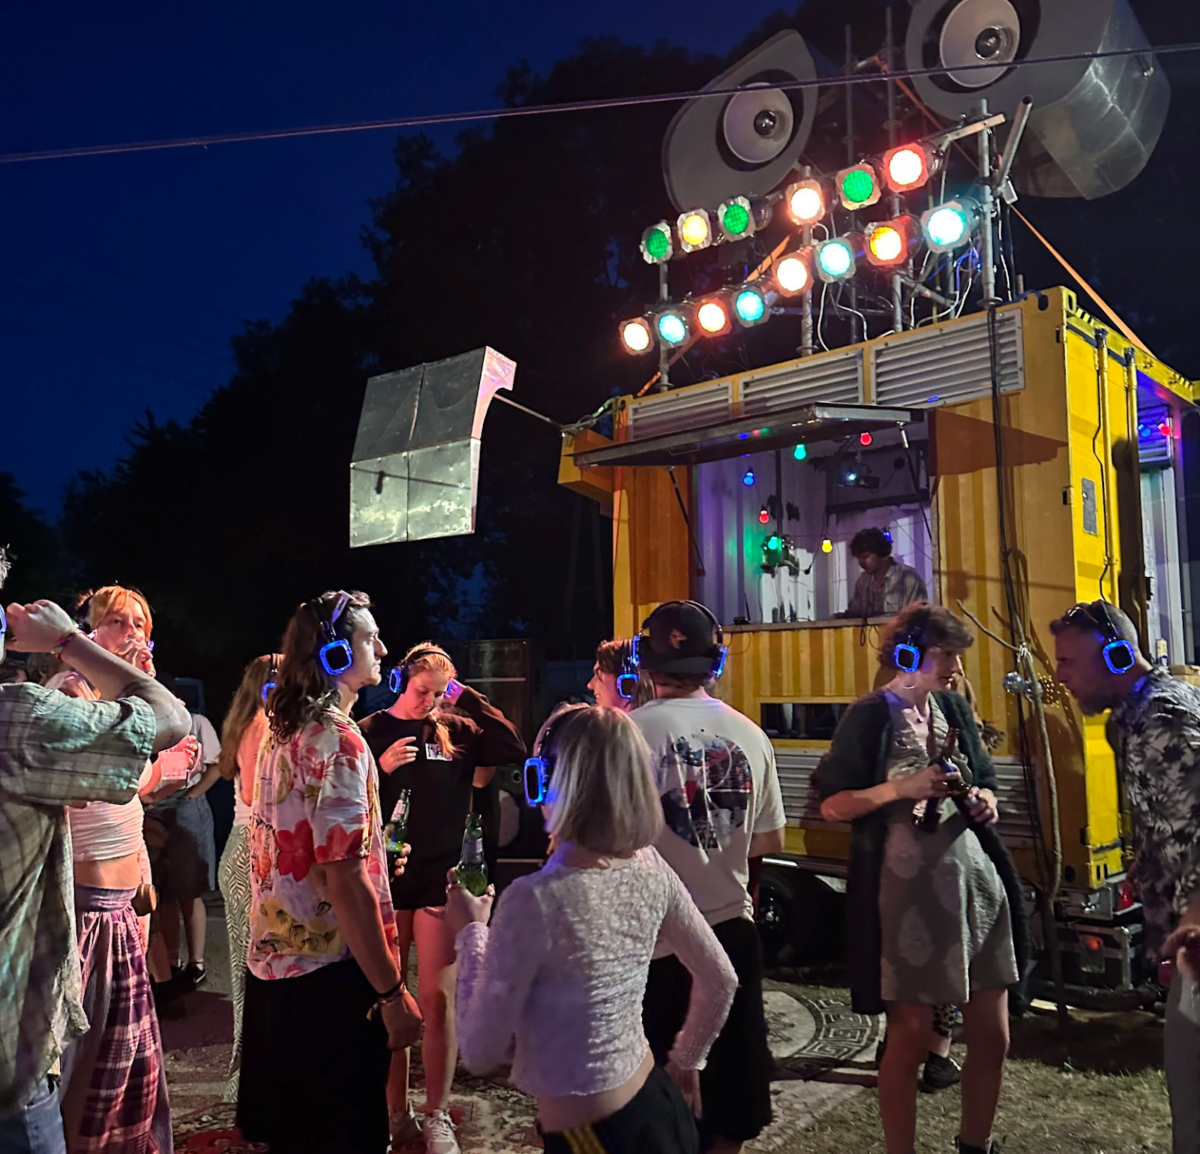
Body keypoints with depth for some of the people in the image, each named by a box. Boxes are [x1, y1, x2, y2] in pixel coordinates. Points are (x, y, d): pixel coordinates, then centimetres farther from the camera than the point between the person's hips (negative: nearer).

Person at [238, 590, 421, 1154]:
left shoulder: (285, 735, 8)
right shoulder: (337, 741, -20)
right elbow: (345, 883, -23)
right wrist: (391, 991, -20)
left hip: (274, 964, 9)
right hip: (328, 975, -9)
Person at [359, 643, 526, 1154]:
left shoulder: (457, 731, 3)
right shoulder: (369, 733, 0)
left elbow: (514, 749, -10)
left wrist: (469, 699, -9)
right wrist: (381, 769, -18)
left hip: (442, 875, 0)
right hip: (386, 875, 0)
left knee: (438, 1001, 4)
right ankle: (396, 1112, 25)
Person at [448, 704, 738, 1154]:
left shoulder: (534, 899, -26)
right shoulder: (651, 869, -8)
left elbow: (481, 1053, -16)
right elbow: (720, 981, 7)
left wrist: (470, 932, -6)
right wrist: (686, 1060, 22)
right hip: (662, 1105, 6)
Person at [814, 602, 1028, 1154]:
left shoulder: (953, 707, 9)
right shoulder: (871, 715, -8)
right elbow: (831, 805, -9)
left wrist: (984, 799, 0)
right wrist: (902, 787, -19)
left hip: (975, 880, 6)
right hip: (908, 893, -6)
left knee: (992, 1035, 13)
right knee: (911, 1038, 5)